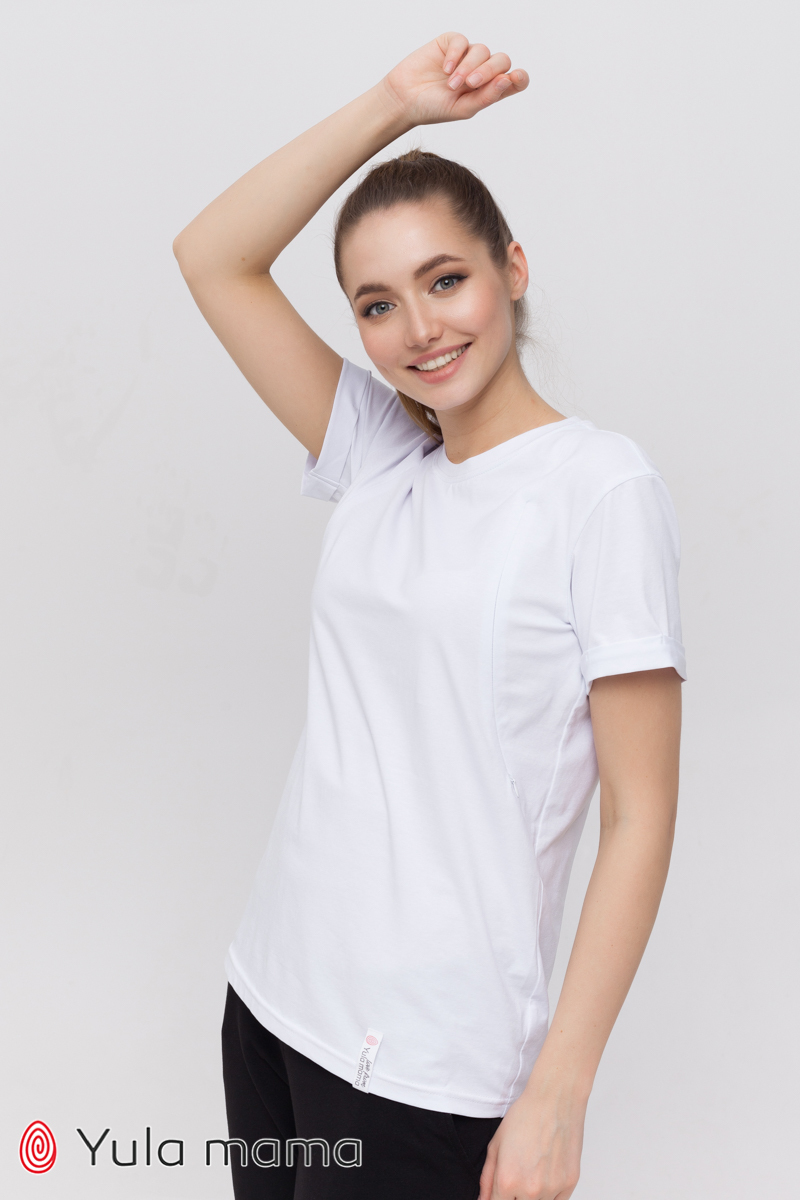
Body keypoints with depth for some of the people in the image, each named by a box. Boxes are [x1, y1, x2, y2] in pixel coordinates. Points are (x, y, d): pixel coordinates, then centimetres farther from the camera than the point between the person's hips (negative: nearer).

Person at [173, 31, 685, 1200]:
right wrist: (393, 107, -2)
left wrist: (557, 1096, -15)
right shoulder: (380, 464, 5)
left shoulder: (603, 487, -11)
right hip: (271, 995, 6)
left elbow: (641, 816, -13)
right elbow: (213, 259, 5)